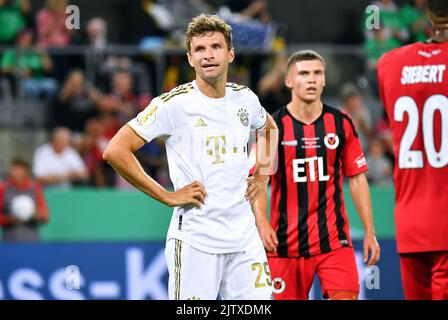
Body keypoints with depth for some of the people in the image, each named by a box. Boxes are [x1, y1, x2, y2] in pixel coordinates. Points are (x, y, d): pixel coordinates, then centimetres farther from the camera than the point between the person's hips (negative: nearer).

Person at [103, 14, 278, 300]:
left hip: (244, 235, 5)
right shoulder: (174, 104, -9)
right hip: (195, 239, -5)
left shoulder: (245, 99, 8)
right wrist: (167, 197, -12)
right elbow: (115, 151, -13)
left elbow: (270, 128, 33)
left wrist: (262, 175, 17)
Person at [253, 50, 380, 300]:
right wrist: (262, 222, -18)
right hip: (285, 241, -1)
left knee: (346, 296, -14)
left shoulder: (342, 124, 5)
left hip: (334, 240, 1)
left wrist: (370, 232, 6)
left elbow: (357, 179, 10)